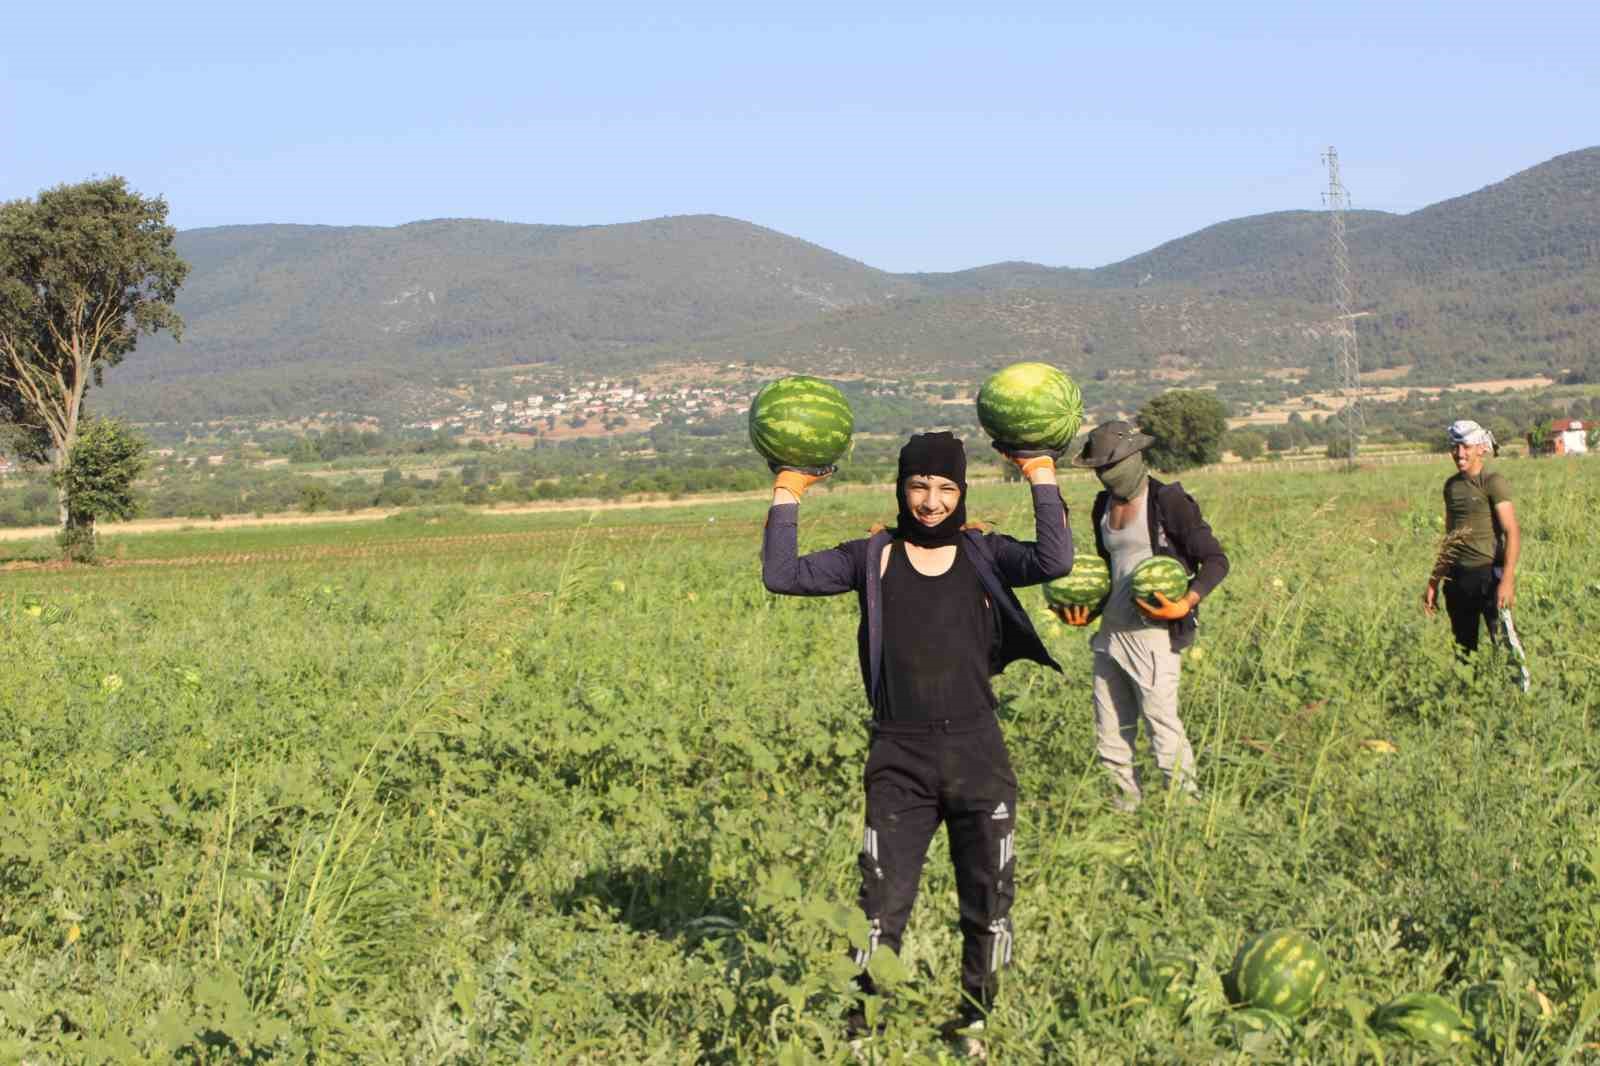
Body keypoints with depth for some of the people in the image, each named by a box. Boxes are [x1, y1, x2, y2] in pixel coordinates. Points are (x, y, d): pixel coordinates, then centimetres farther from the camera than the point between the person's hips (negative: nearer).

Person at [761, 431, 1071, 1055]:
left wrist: (1041, 476, -13)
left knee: (989, 901, 11)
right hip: (899, 758, -1)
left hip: (976, 752, 1)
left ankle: (973, 1021, 28)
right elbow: (782, 576, -5)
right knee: (882, 904, -2)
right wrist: (787, 494, -7)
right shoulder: (874, 558, 3)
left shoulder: (984, 555, 4)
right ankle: (861, 1027, 9)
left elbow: (1055, 562, -15)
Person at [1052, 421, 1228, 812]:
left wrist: (1187, 603, -24)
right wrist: (1087, 612, 9)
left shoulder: (1168, 501, -9)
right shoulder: (1104, 505, 13)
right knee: (1110, 735, 11)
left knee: (1164, 728, -5)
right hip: (1110, 633, 8)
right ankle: (1126, 803, 22)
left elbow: (1215, 561, -9)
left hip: (1152, 636, -8)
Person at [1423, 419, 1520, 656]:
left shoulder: (1493, 482, -7)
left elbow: (1512, 532, -15)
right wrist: (1433, 582, 18)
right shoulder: (1452, 485, 13)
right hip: (1457, 576, 7)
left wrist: (1508, 579, -25)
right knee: (1463, 648, 11)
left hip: (1488, 574, -7)